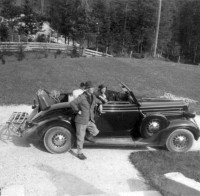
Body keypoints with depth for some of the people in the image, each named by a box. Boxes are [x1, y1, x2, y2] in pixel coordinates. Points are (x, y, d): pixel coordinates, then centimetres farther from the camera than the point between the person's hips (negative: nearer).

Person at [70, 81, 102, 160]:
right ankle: (79, 153, 19)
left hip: (90, 120, 6)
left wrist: (100, 104, 9)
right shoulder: (82, 97, -17)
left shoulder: (93, 96, 5)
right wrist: (78, 111, -15)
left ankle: (88, 136, 29)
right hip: (81, 121, -6)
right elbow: (72, 103, -20)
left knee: (95, 132, -4)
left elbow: (97, 101, 27)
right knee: (80, 138, 3)